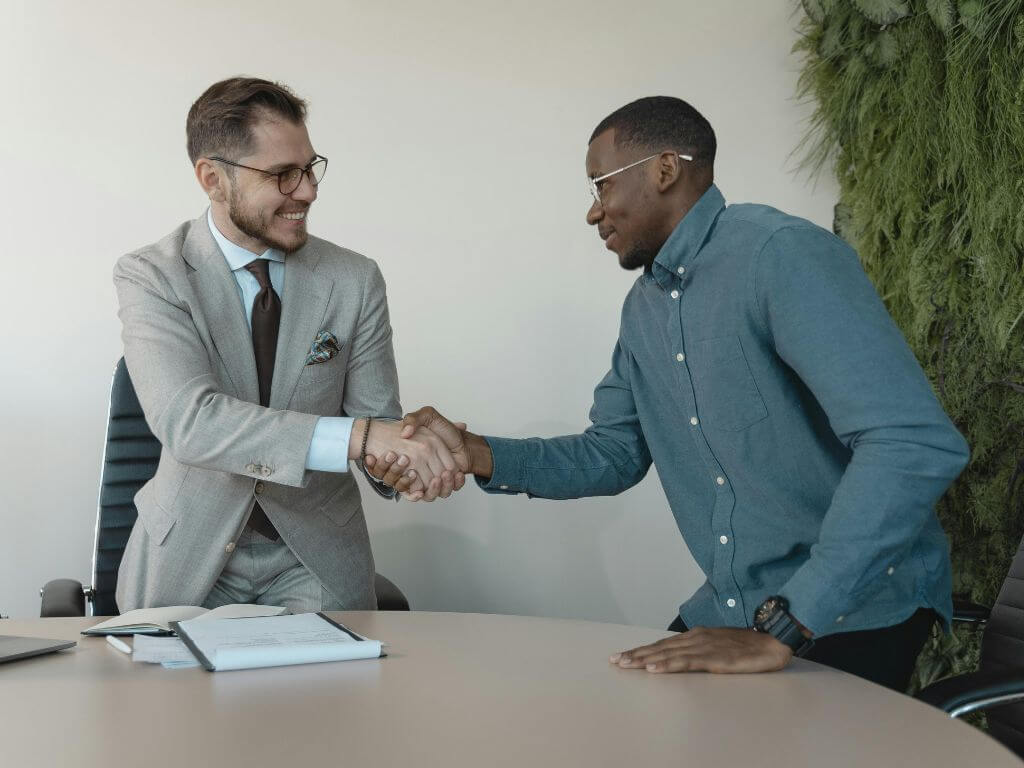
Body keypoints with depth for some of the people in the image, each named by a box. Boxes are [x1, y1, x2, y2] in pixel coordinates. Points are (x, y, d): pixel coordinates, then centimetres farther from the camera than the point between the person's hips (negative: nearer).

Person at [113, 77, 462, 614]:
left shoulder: (355, 280, -2)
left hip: (315, 561, 1)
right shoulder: (149, 277, -9)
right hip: (190, 555, -1)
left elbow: (377, 420, 0)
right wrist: (359, 436, -34)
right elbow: (188, 420, -24)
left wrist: (405, 454, -25)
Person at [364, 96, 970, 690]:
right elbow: (612, 454, 15)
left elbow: (919, 445, -30)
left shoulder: (782, 255, -20)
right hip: (732, 611, 8)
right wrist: (476, 455, -3)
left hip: (859, 614, -7)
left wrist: (780, 632, -31)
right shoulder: (646, 306, 9)